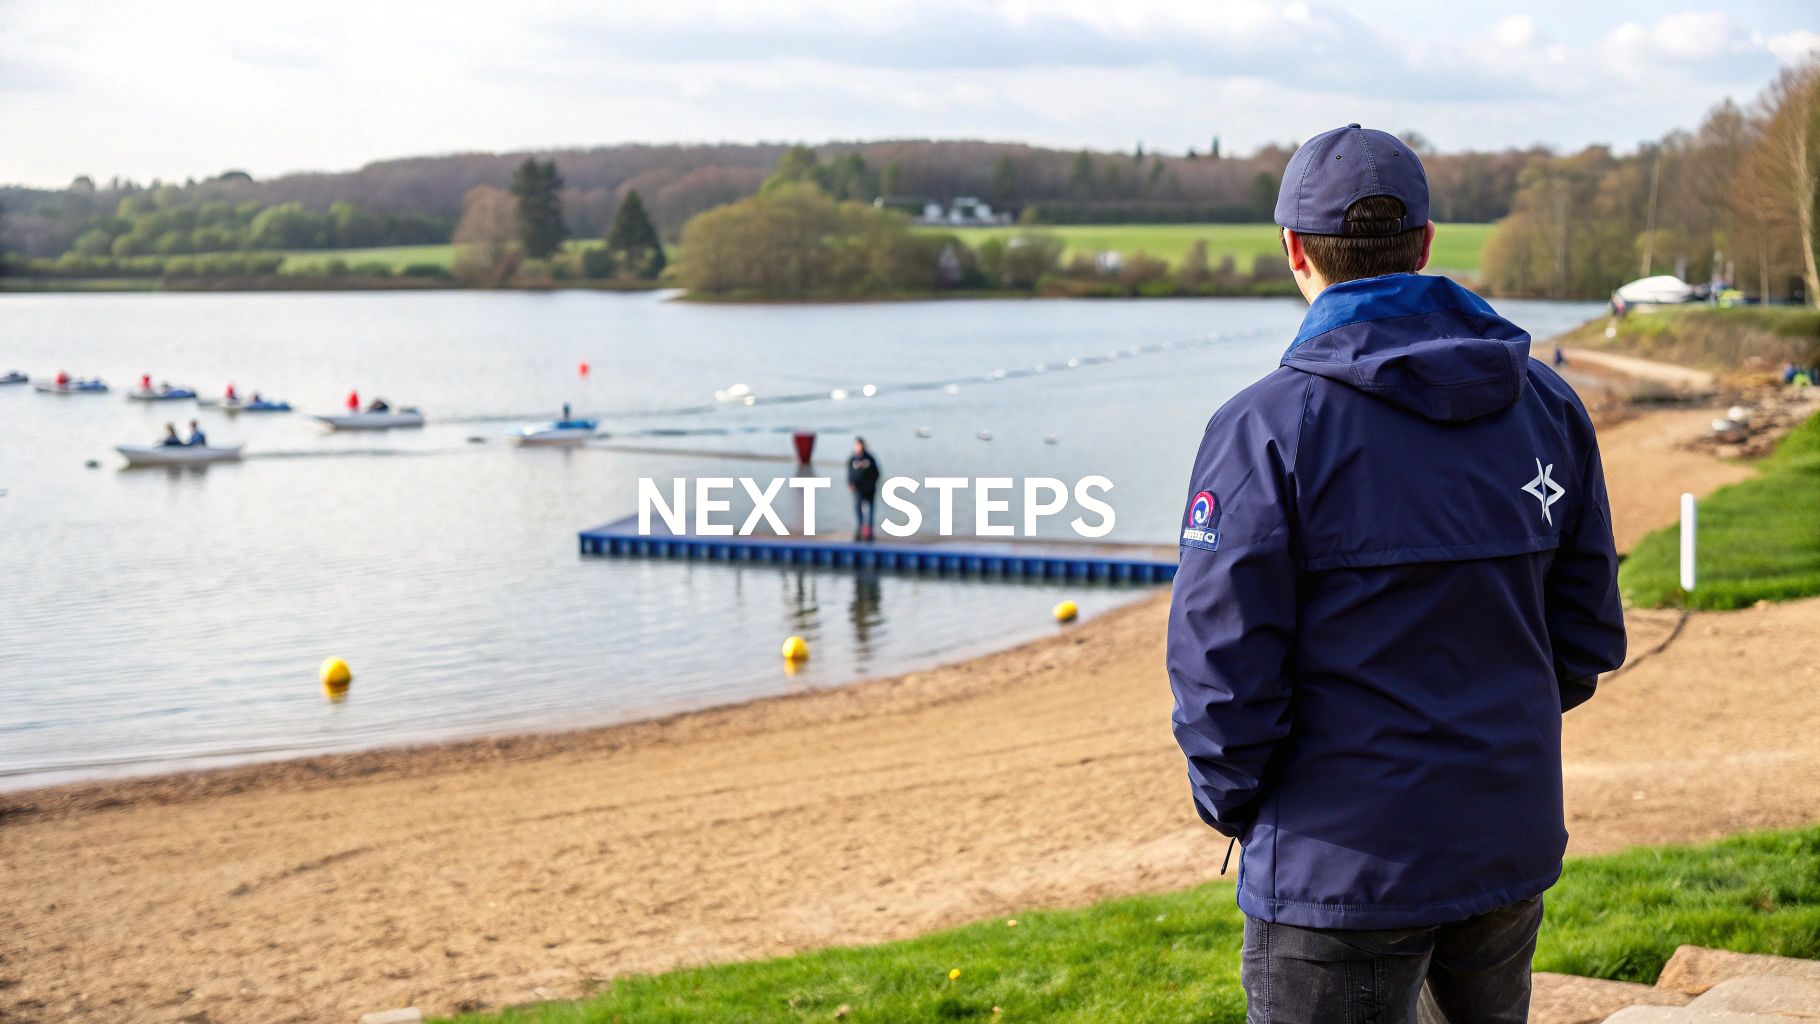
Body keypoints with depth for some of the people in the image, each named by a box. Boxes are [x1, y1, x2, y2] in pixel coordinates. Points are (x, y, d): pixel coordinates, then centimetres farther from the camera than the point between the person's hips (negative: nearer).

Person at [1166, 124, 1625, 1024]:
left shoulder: (1267, 428, -15)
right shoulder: (1547, 406, 4)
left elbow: (1224, 669, -16)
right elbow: (1589, 637, 8)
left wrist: (1232, 804, 1)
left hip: (1343, 868, -6)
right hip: (1515, 843, 6)